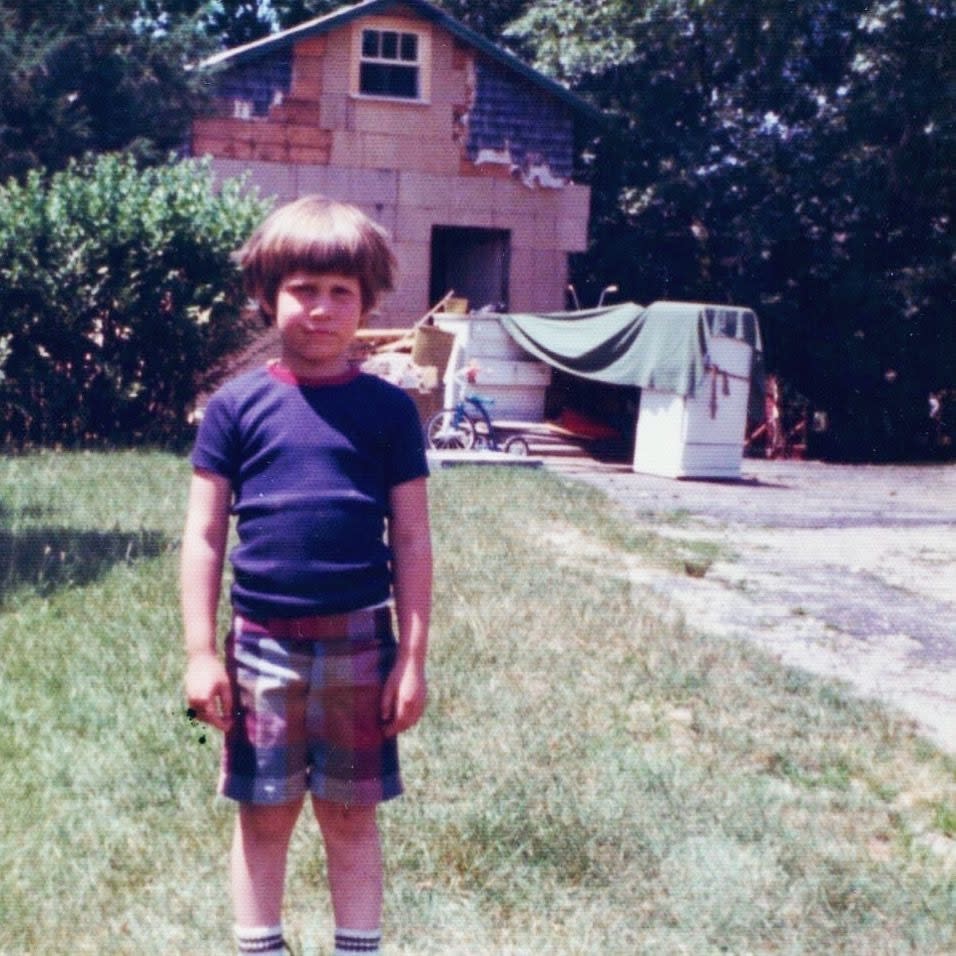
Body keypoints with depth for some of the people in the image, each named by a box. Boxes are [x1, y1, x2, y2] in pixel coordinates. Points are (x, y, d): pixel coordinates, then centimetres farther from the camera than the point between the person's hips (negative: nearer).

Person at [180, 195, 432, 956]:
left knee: (352, 815, 11)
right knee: (264, 815, 11)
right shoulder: (237, 406, -2)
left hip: (360, 644, 0)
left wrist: (413, 658, -2)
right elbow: (204, 536, 0)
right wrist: (201, 654, -3)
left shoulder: (388, 409, -1)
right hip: (263, 645, 0)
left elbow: (411, 542, 1)